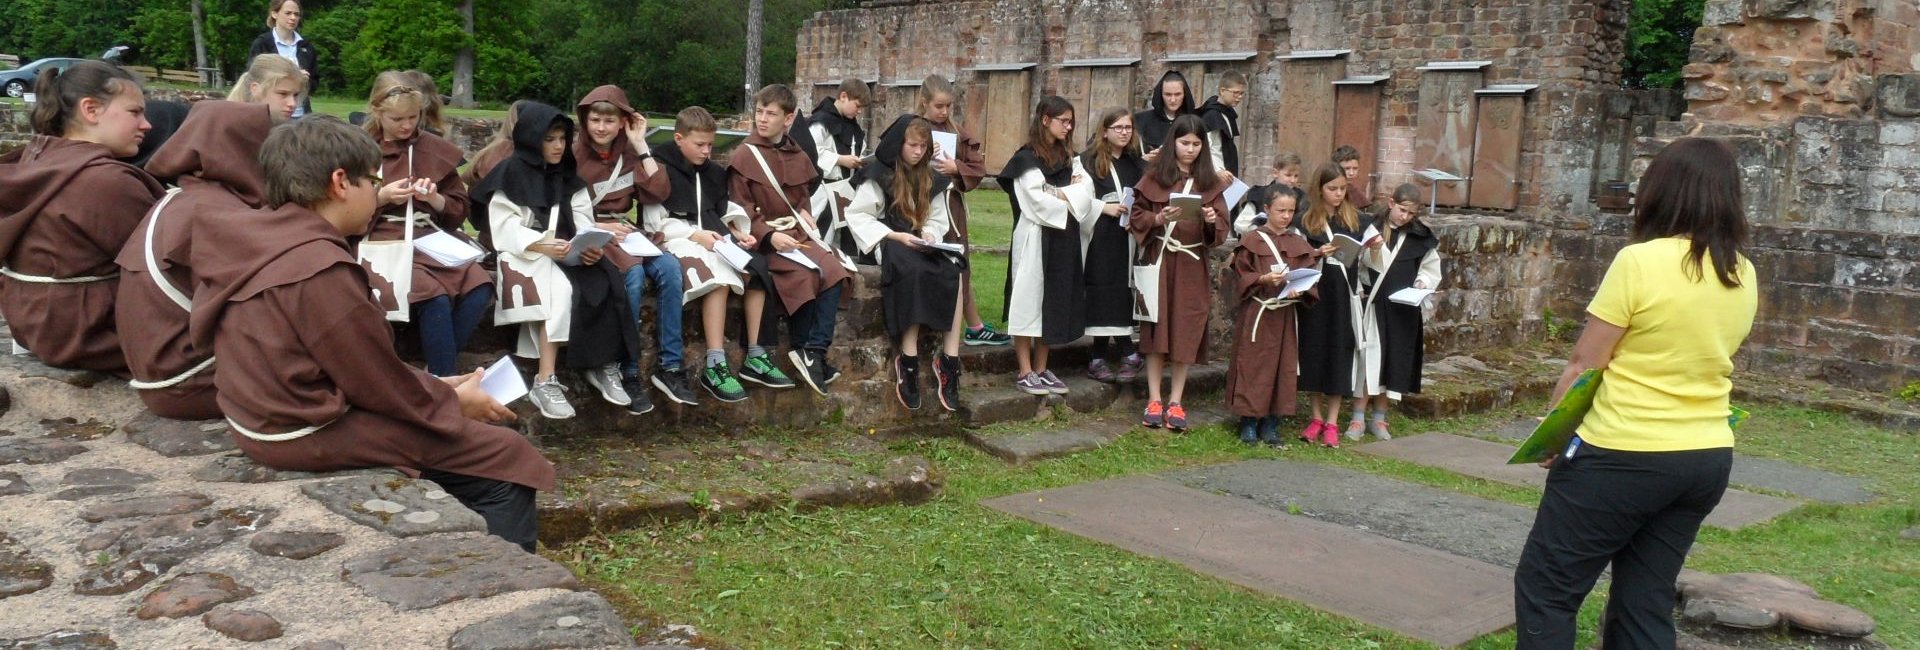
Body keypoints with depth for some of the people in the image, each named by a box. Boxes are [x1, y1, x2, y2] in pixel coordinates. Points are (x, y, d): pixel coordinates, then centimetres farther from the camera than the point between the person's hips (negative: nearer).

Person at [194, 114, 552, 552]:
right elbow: (376, 384, -17)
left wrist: (436, 387, 9)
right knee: (507, 457, -8)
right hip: (311, 432, -11)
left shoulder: (264, 241, 7)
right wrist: (453, 400, -1)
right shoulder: (321, 268, -24)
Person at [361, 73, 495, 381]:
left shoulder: (437, 149, 12)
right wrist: (381, 197, -9)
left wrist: (435, 199, -7)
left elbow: (460, 212, 14)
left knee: (479, 289, -28)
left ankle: (438, 370, -10)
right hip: (382, 240, -3)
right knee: (435, 297, -33)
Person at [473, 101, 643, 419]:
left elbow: (583, 221, 7)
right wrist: (543, 245, -26)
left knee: (603, 283, -26)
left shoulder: (568, 176, 16)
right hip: (525, 254, -5)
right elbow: (504, 228, -10)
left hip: (568, 253, 5)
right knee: (560, 289, -35)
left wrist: (590, 246, -15)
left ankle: (603, 364, -19)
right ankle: (546, 380, -36)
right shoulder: (512, 173, -1)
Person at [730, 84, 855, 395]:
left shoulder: (797, 156, 13)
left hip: (795, 232, 6)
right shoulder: (744, 155, -4)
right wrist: (769, 235, -21)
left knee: (834, 269, -19)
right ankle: (806, 350, -14)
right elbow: (741, 210, -8)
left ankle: (814, 351, -16)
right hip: (764, 237, -6)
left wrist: (805, 215, 0)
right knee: (808, 274, -28)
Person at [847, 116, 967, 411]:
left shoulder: (931, 179, 16)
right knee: (914, 270, -38)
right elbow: (856, 215, -4)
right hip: (889, 241, -5)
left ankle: (949, 361, -30)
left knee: (954, 272, -28)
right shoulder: (880, 175, 0)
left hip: (921, 243, 5)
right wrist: (895, 236, -14)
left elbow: (938, 220, 19)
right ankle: (908, 361, -36)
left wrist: (929, 234, -5)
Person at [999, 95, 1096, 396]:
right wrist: (1071, 195, -5)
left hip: (1064, 239, 7)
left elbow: (1088, 190, 4)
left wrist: (1059, 195, -13)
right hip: (1035, 239, -7)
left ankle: (1041, 369, 16)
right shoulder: (1026, 158, -7)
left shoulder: (1067, 157, 15)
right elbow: (1037, 202, -17)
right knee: (1030, 300, -3)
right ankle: (1025, 372, 2)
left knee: (1054, 303, 9)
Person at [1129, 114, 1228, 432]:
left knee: (1187, 331, 1)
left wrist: (1213, 221, -15)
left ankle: (1175, 401, 9)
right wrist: (1159, 219, -16)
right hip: (1159, 261, -1)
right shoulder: (1154, 176, 3)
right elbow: (1137, 217, 2)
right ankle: (1154, 400, 7)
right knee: (1157, 328, 0)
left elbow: (1221, 230, 6)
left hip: (1192, 266, 1)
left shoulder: (1210, 182, 7)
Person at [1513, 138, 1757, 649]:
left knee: (1545, 588, 4)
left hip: (1623, 455, -7)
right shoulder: (1743, 275, 5)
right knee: (1646, 602, 15)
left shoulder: (1640, 262, -15)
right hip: (1709, 458, 7)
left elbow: (1583, 366, -10)